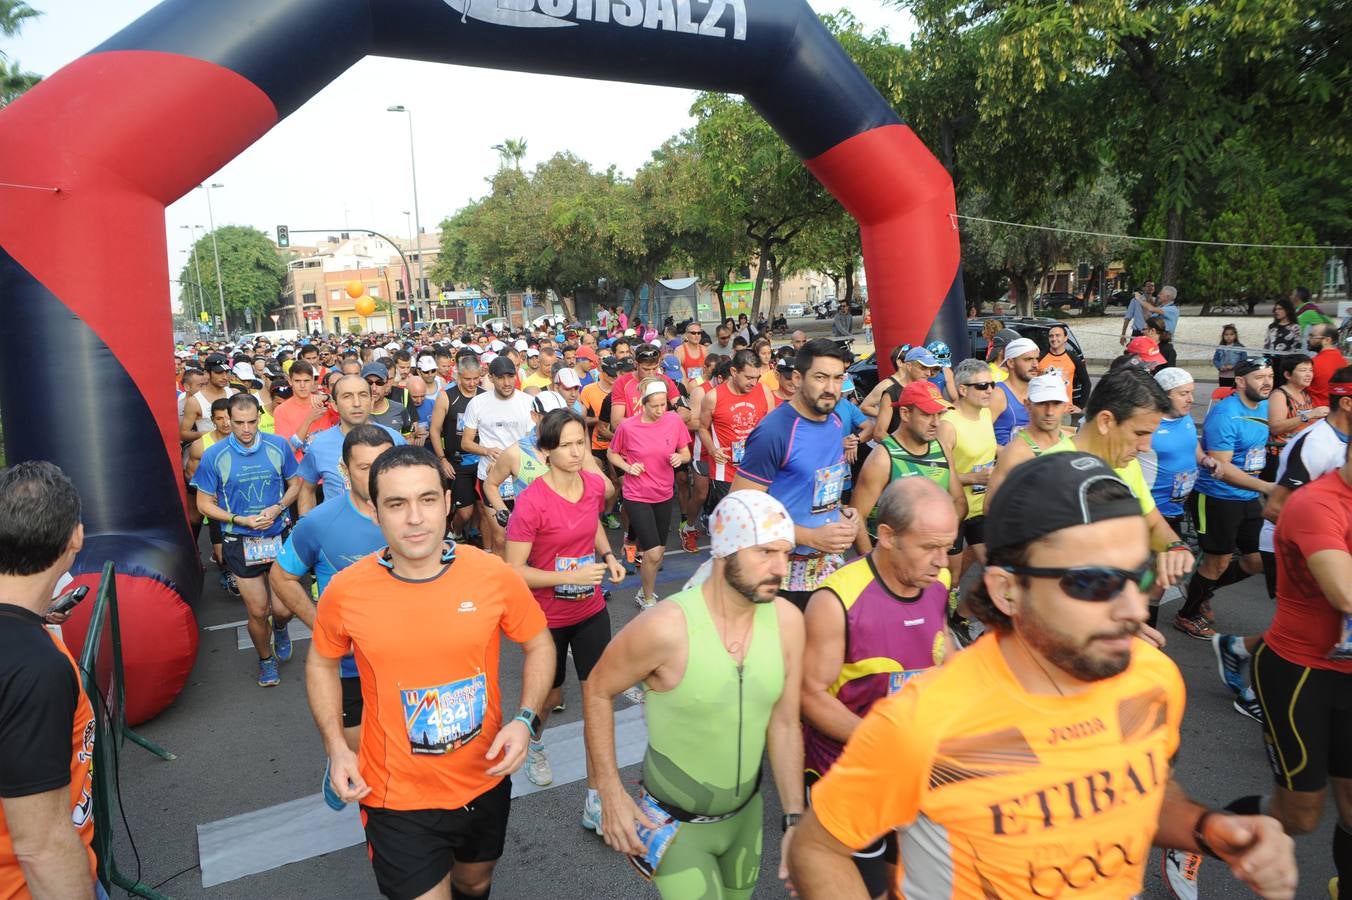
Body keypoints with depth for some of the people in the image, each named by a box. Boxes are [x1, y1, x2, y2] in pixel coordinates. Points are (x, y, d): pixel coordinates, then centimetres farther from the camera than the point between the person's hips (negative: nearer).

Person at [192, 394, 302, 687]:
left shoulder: (278, 446, -6)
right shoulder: (214, 455, -9)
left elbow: (295, 484, 5)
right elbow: (204, 504, -2)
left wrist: (277, 508, -14)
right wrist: (242, 520, -15)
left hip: (280, 537, 1)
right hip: (241, 544, 0)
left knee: (284, 609, 1)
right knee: (258, 612, 8)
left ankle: (280, 627, 39)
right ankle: (266, 659, 36)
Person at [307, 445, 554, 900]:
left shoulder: (494, 575, -17)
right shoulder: (345, 590, -16)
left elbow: (539, 645, -2)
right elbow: (321, 663, 3)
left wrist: (525, 720, -15)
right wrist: (336, 747, -7)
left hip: (485, 781, 2)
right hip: (396, 795, -2)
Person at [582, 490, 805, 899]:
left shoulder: (787, 621, -15)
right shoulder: (667, 627, -29)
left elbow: (784, 724, -4)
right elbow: (598, 691, -13)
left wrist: (794, 820, -5)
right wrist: (611, 792, -14)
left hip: (747, 813, 5)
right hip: (675, 823, -5)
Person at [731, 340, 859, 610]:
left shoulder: (835, 422, 5)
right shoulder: (773, 432, -20)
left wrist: (842, 513, 0)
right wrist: (811, 537, -22)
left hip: (831, 565, 7)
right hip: (786, 573, -7)